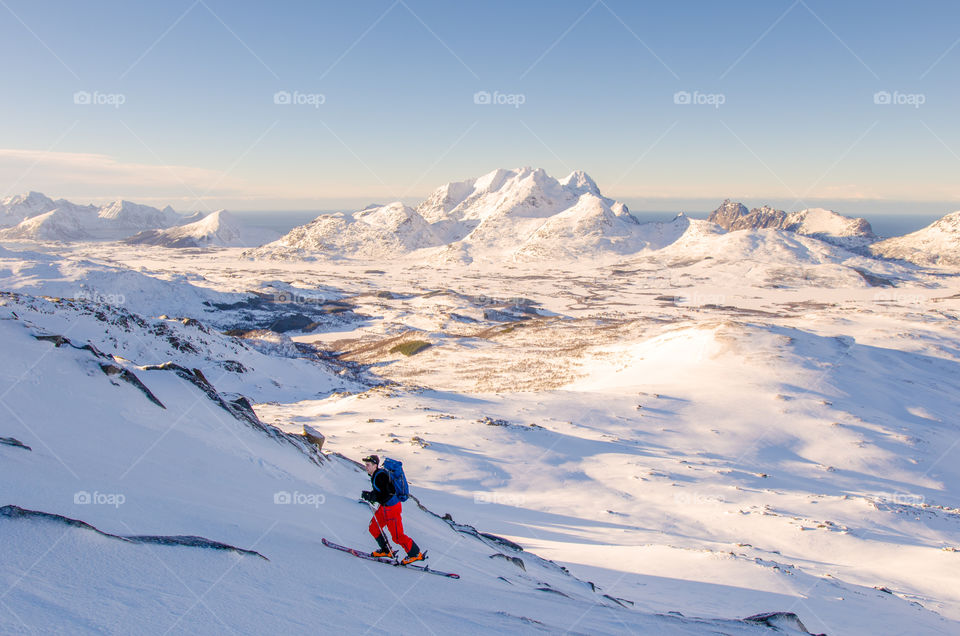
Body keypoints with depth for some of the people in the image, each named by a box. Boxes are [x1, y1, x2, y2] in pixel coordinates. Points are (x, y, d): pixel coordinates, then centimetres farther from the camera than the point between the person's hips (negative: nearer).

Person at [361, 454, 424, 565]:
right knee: (373, 528, 16)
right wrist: (370, 495, 6)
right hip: (384, 506, 10)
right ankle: (386, 550, 31)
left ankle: (416, 554, 12)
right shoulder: (375, 475, 6)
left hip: (392, 508, -10)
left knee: (397, 536, -3)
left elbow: (384, 496, -26)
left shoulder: (380, 476, -25)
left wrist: (369, 496, -20)